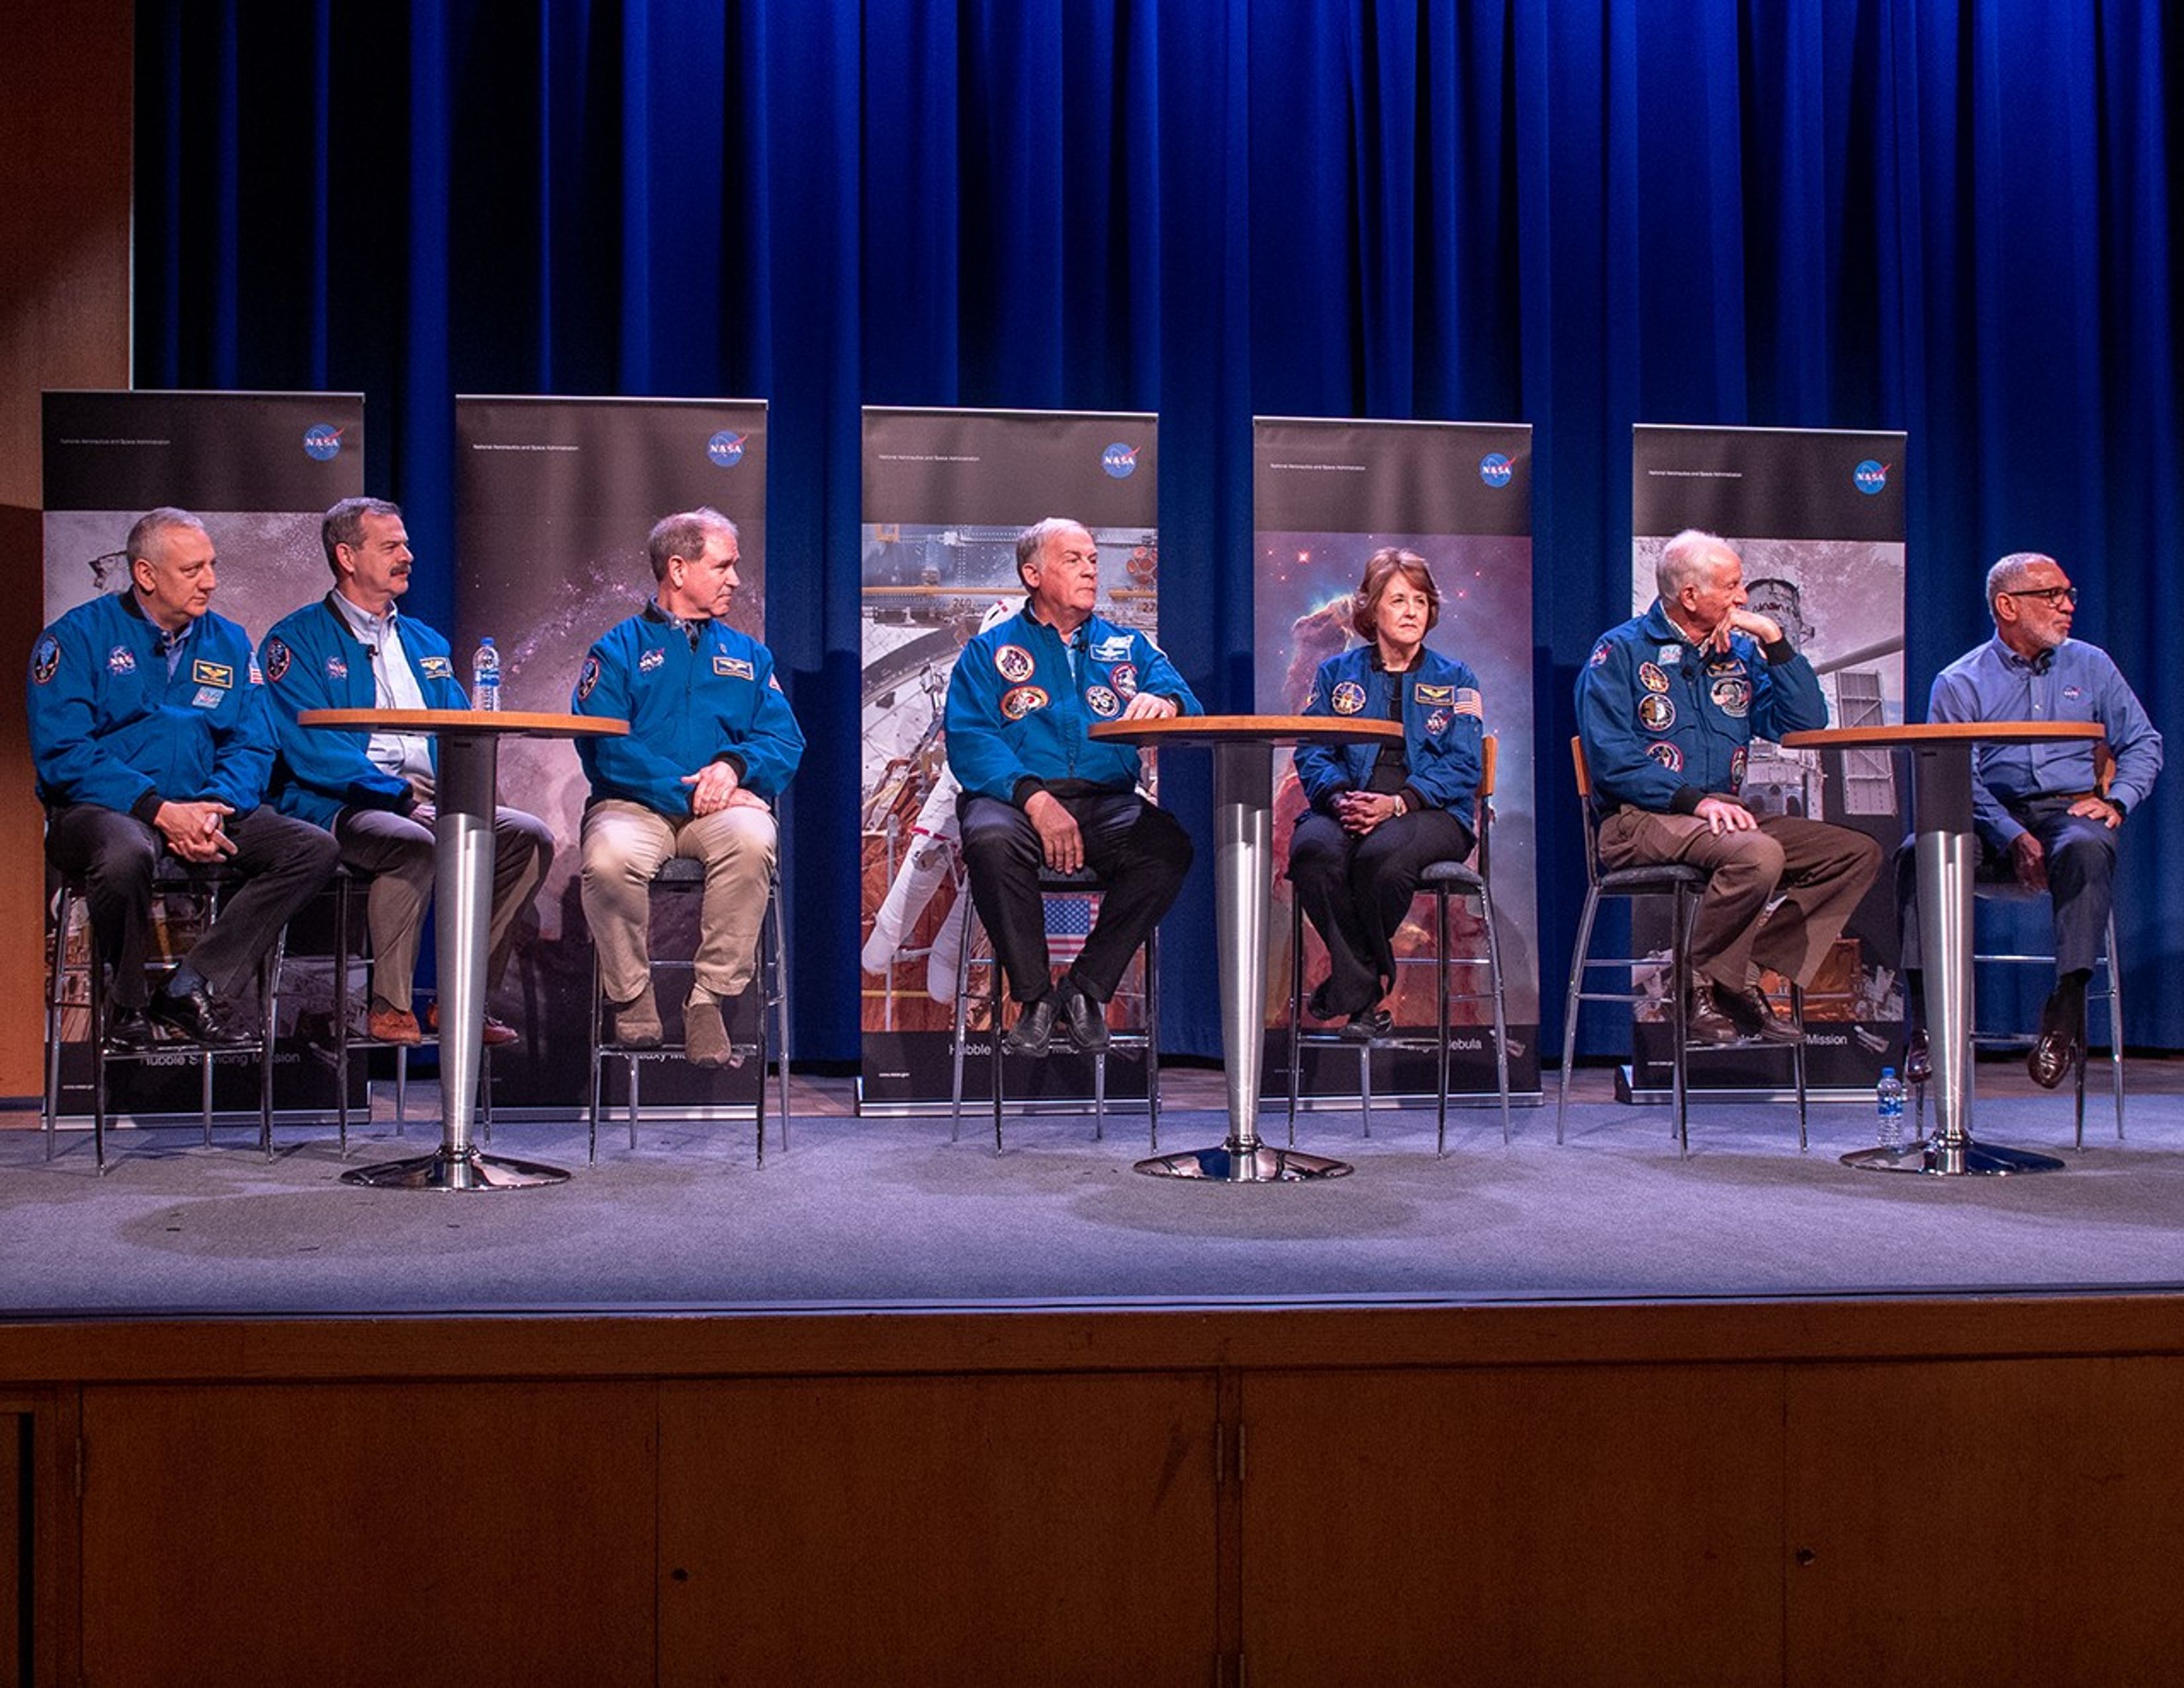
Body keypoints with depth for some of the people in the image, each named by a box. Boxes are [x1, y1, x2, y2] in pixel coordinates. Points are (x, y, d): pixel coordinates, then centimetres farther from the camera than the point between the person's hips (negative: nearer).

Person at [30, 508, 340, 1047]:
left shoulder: (228, 643, 13)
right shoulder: (79, 636, -1)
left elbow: (252, 746, 7)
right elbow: (62, 753, -11)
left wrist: (213, 810, -14)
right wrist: (159, 811, -22)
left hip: (203, 808, 5)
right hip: (100, 809, -5)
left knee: (314, 849, -15)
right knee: (127, 850, -39)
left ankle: (192, 990, -13)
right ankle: (127, 1003, -11)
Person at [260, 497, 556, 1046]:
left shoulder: (426, 644, 23)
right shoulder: (297, 641, 3)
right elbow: (311, 750, -9)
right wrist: (402, 795, -19)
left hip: (429, 803, 6)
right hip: (337, 806, -6)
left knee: (529, 836, -16)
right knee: (413, 842, -36)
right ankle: (390, 1005, -21)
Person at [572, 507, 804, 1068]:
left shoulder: (748, 654, 23)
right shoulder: (618, 650, 11)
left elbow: (785, 741, 10)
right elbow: (603, 747, -5)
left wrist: (735, 763, -13)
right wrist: (685, 792, -17)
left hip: (724, 804, 2)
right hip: (635, 804, -2)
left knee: (752, 840, -35)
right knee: (609, 857, -36)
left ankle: (709, 999, -21)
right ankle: (632, 995, -9)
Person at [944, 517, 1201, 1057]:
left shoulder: (1128, 647, 23)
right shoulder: (989, 651, 14)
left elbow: (1187, 705, 7)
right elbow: (970, 741, -2)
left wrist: (1166, 702, -20)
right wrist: (1034, 798, -20)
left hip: (1110, 802, 2)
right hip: (1015, 795, -2)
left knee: (1170, 845, -30)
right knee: (992, 840, -37)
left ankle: (1086, 990, -14)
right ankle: (1034, 998, -18)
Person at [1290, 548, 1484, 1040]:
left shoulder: (1455, 680, 14)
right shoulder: (1336, 673, 19)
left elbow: (1462, 766, 1)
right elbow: (1312, 754, 9)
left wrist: (1396, 803, -16)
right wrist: (1339, 797, -15)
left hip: (1430, 812, -1)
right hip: (1346, 809, 2)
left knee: (1383, 854, -37)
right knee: (1313, 848, -34)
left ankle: (1345, 986, -14)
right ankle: (1364, 996, -23)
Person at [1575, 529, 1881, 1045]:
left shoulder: (1739, 653, 16)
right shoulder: (1621, 652, -2)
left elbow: (1807, 724, 8)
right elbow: (1612, 760, -12)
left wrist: (1774, 640, 1)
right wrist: (1694, 801, -22)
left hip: (1723, 816, 7)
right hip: (1642, 820, -7)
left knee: (1858, 853, -7)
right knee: (1759, 855, -34)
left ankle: (1739, 975, -13)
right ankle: (1696, 984, -14)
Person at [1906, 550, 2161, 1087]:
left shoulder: (2090, 666, 15)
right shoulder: (1959, 683, 5)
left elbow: (2143, 743, 16)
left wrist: (2116, 800, -5)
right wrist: (2013, 838, -20)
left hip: (2070, 811, 1)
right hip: (1991, 820, -1)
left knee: (2086, 850, -36)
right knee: (1917, 855, -30)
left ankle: (2066, 1011, -36)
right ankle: (1928, 1012, -31)